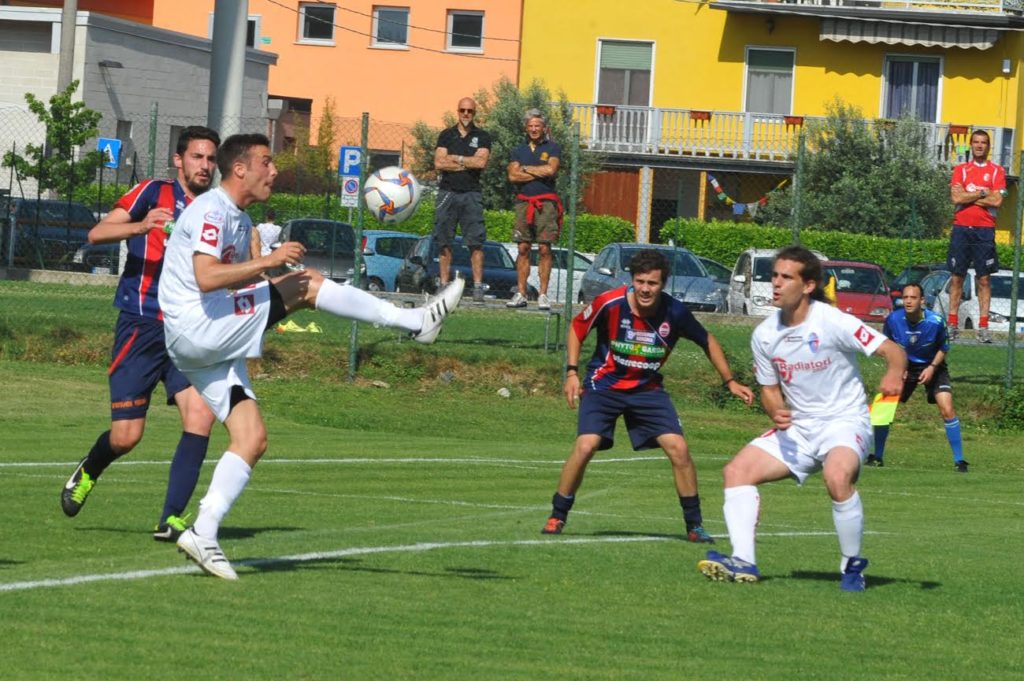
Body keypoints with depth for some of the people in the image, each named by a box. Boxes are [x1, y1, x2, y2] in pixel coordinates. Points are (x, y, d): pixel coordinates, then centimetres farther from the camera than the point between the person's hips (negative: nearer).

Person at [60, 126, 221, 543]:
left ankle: (172, 520, -14)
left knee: (201, 414, -19)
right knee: (126, 436, -5)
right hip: (142, 326, -4)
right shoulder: (154, 193, -1)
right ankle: (87, 474, 30)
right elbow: (97, 234, -12)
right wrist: (140, 226, -29)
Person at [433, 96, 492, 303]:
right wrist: (468, 163, -5)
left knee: (475, 242, -8)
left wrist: (455, 158, -3)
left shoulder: (482, 137, 7)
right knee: (444, 242, 1)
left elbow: (481, 162, -8)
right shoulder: (446, 135, 11)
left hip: (471, 193, -2)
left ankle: (478, 286, -10)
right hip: (447, 192, 2)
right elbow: (439, 164, -1)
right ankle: (444, 284, 4)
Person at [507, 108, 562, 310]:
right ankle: (521, 294, 2)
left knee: (544, 249, -7)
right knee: (523, 249, 1)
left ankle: (543, 294, -6)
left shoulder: (552, 148, 6)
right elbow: (512, 176, 1)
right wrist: (539, 173, -4)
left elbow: (551, 169, -12)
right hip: (524, 202, 3)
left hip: (546, 203, -3)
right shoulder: (519, 150, 15)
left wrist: (526, 169, -2)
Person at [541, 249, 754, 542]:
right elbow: (577, 328, -1)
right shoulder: (610, 303, -20)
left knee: (678, 448, -11)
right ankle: (557, 517, -1)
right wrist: (572, 372, -9)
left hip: (648, 388, 2)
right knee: (585, 446, -20)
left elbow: (707, 341, 5)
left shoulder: (675, 312, -15)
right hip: (604, 384, -2)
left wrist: (730, 381, 4)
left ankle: (694, 525, 4)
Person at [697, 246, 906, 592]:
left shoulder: (832, 322, -16)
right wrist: (777, 413, -10)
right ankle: (743, 563, -15)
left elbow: (893, 350, -18)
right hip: (797, 427, 6)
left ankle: (853, 565, -15)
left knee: (837, 477, -35)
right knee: (737, 470, -9)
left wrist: (894, 375, -41)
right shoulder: (764, 335, 2)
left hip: (845, 421, -6)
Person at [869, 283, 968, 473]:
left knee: (947, 410, -17)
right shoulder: (893, 320, -17)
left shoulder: (935, 322, -22)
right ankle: (877, 457, 8)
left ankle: (959, 461, -8)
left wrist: (932, 368, -19)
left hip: (932, 367, -2)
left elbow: (943, 348, -5)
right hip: (905, 366, 2)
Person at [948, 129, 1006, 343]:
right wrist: (982, 193, -7)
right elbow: (957, 198, -4)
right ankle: (952, 324, 5)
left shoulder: (997, 171, 6)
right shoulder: (960, 170, 10)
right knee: (956, 277, 2)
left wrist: (968, 196, -6)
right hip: (961, 227, 1)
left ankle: (983, 327, -3)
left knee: (984, 279, -3)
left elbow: (997, 201, -8)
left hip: (984, 229, -1)